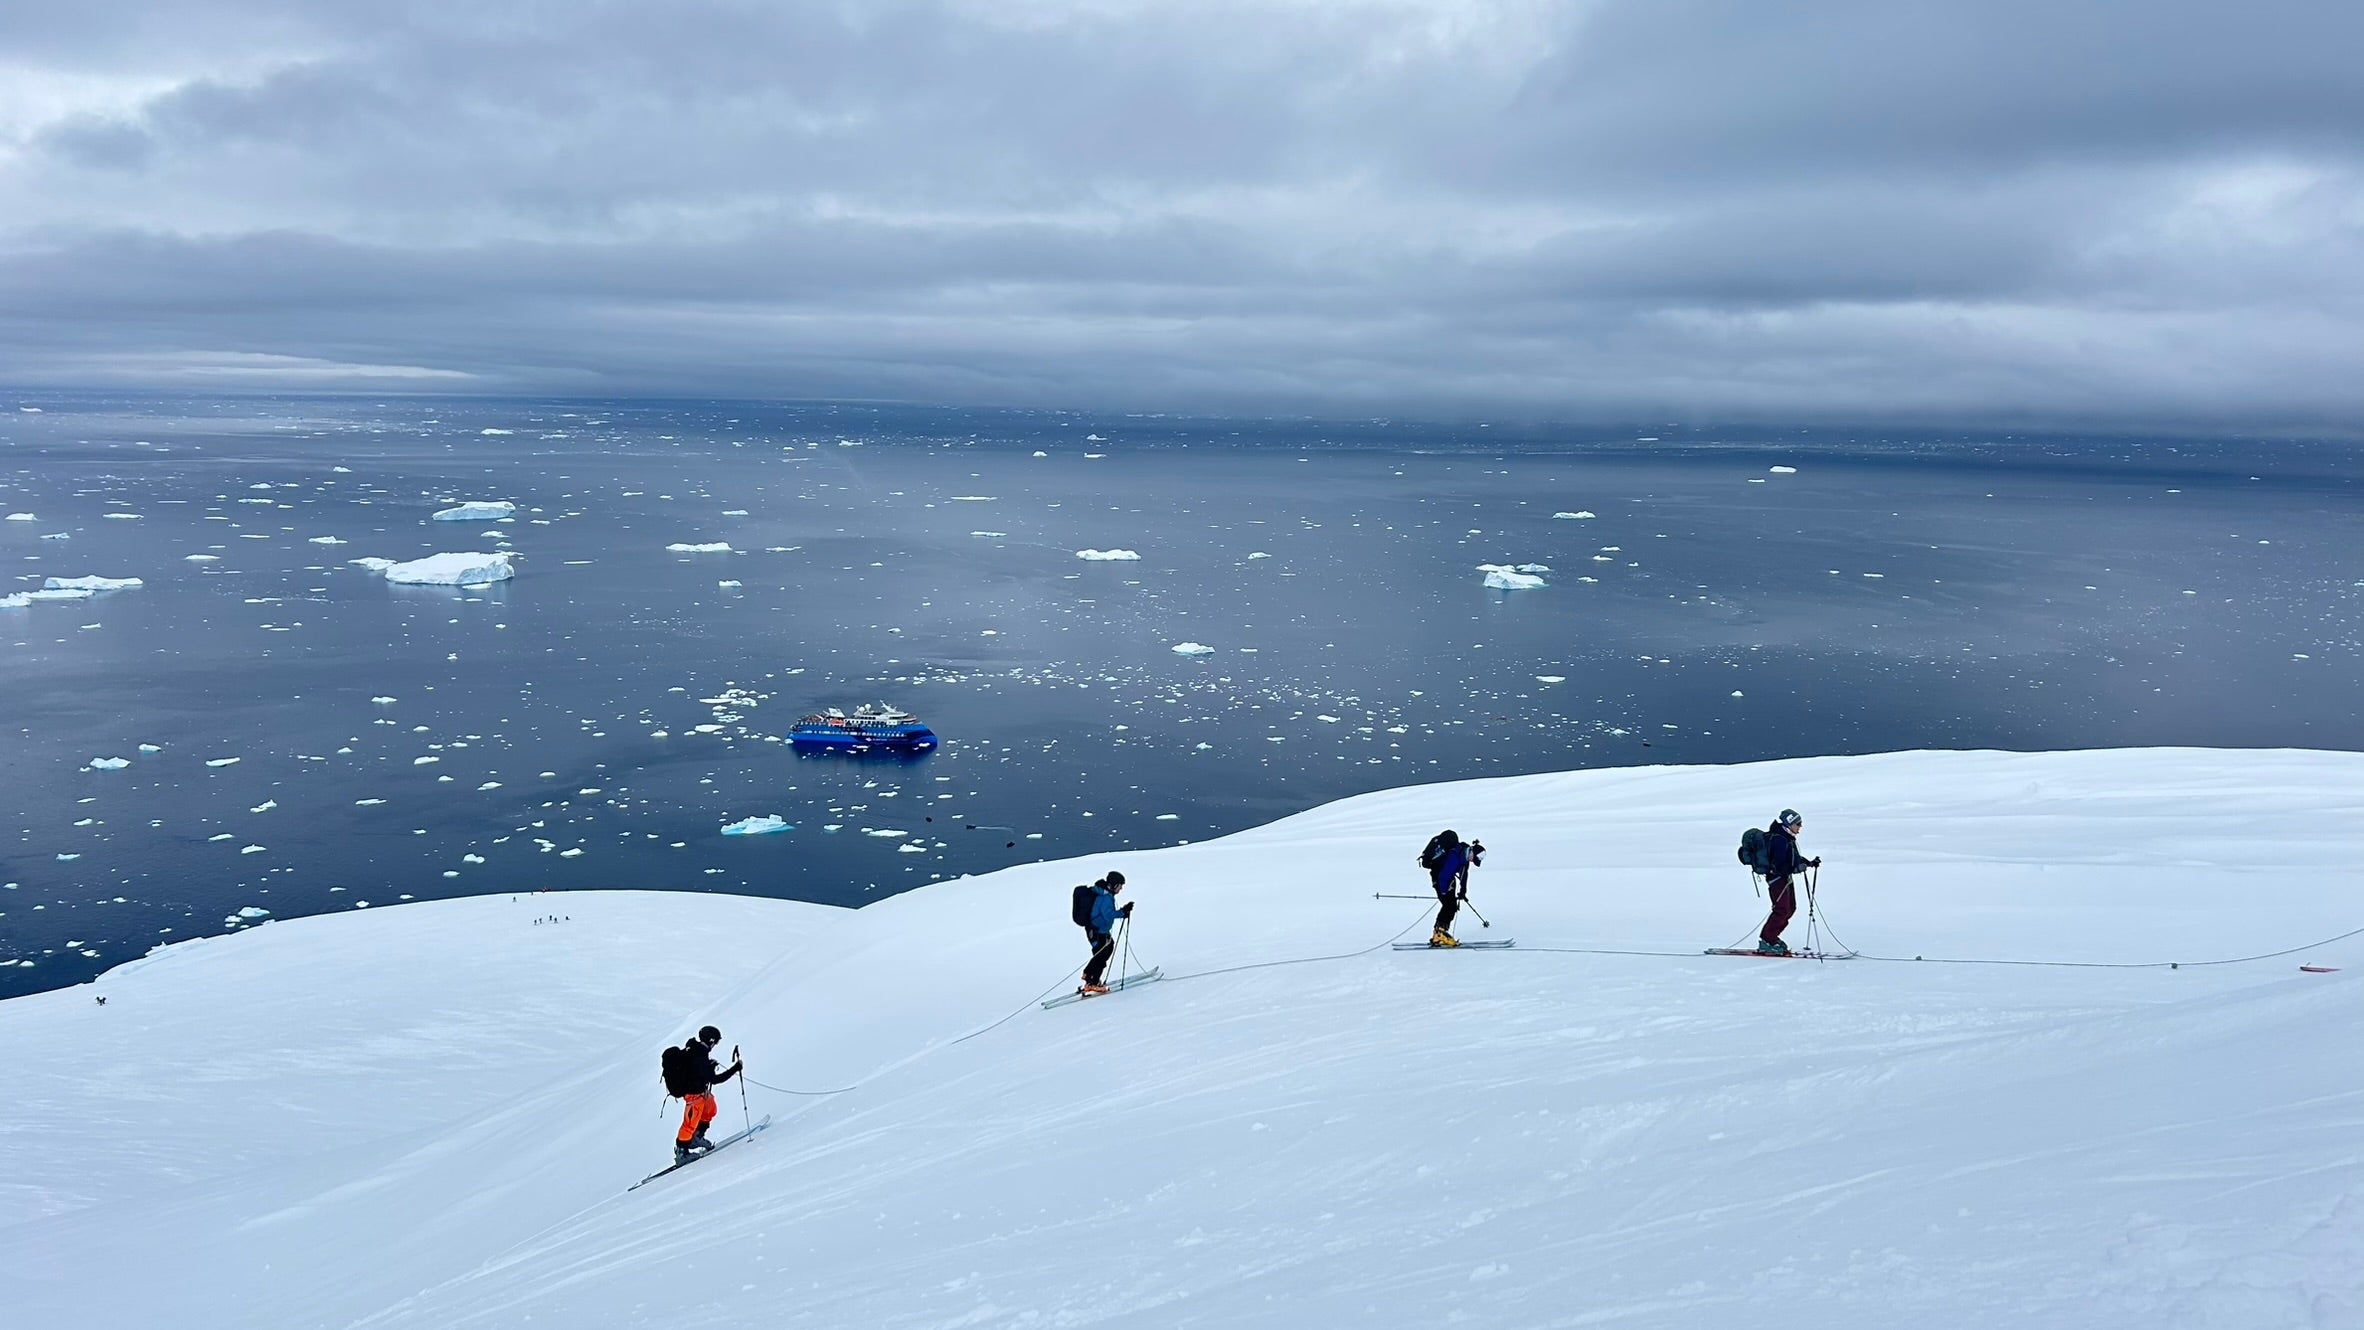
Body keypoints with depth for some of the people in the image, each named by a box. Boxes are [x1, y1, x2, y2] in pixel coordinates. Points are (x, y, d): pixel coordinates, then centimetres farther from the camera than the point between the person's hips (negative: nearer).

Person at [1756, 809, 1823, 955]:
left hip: (1786, 877, 10)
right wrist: (1795, 868, -34)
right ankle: (1766, 941, -6)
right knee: (1782, 909, -12)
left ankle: (1771, 937, 21)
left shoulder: (1788, 838, 10)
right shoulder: (1779, 840, -22)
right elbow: (1777, 865, -26)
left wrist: (1809, 863, 14)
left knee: (1791, 908, 12)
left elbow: (1793, 858, 23)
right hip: (1777, 877, -10)